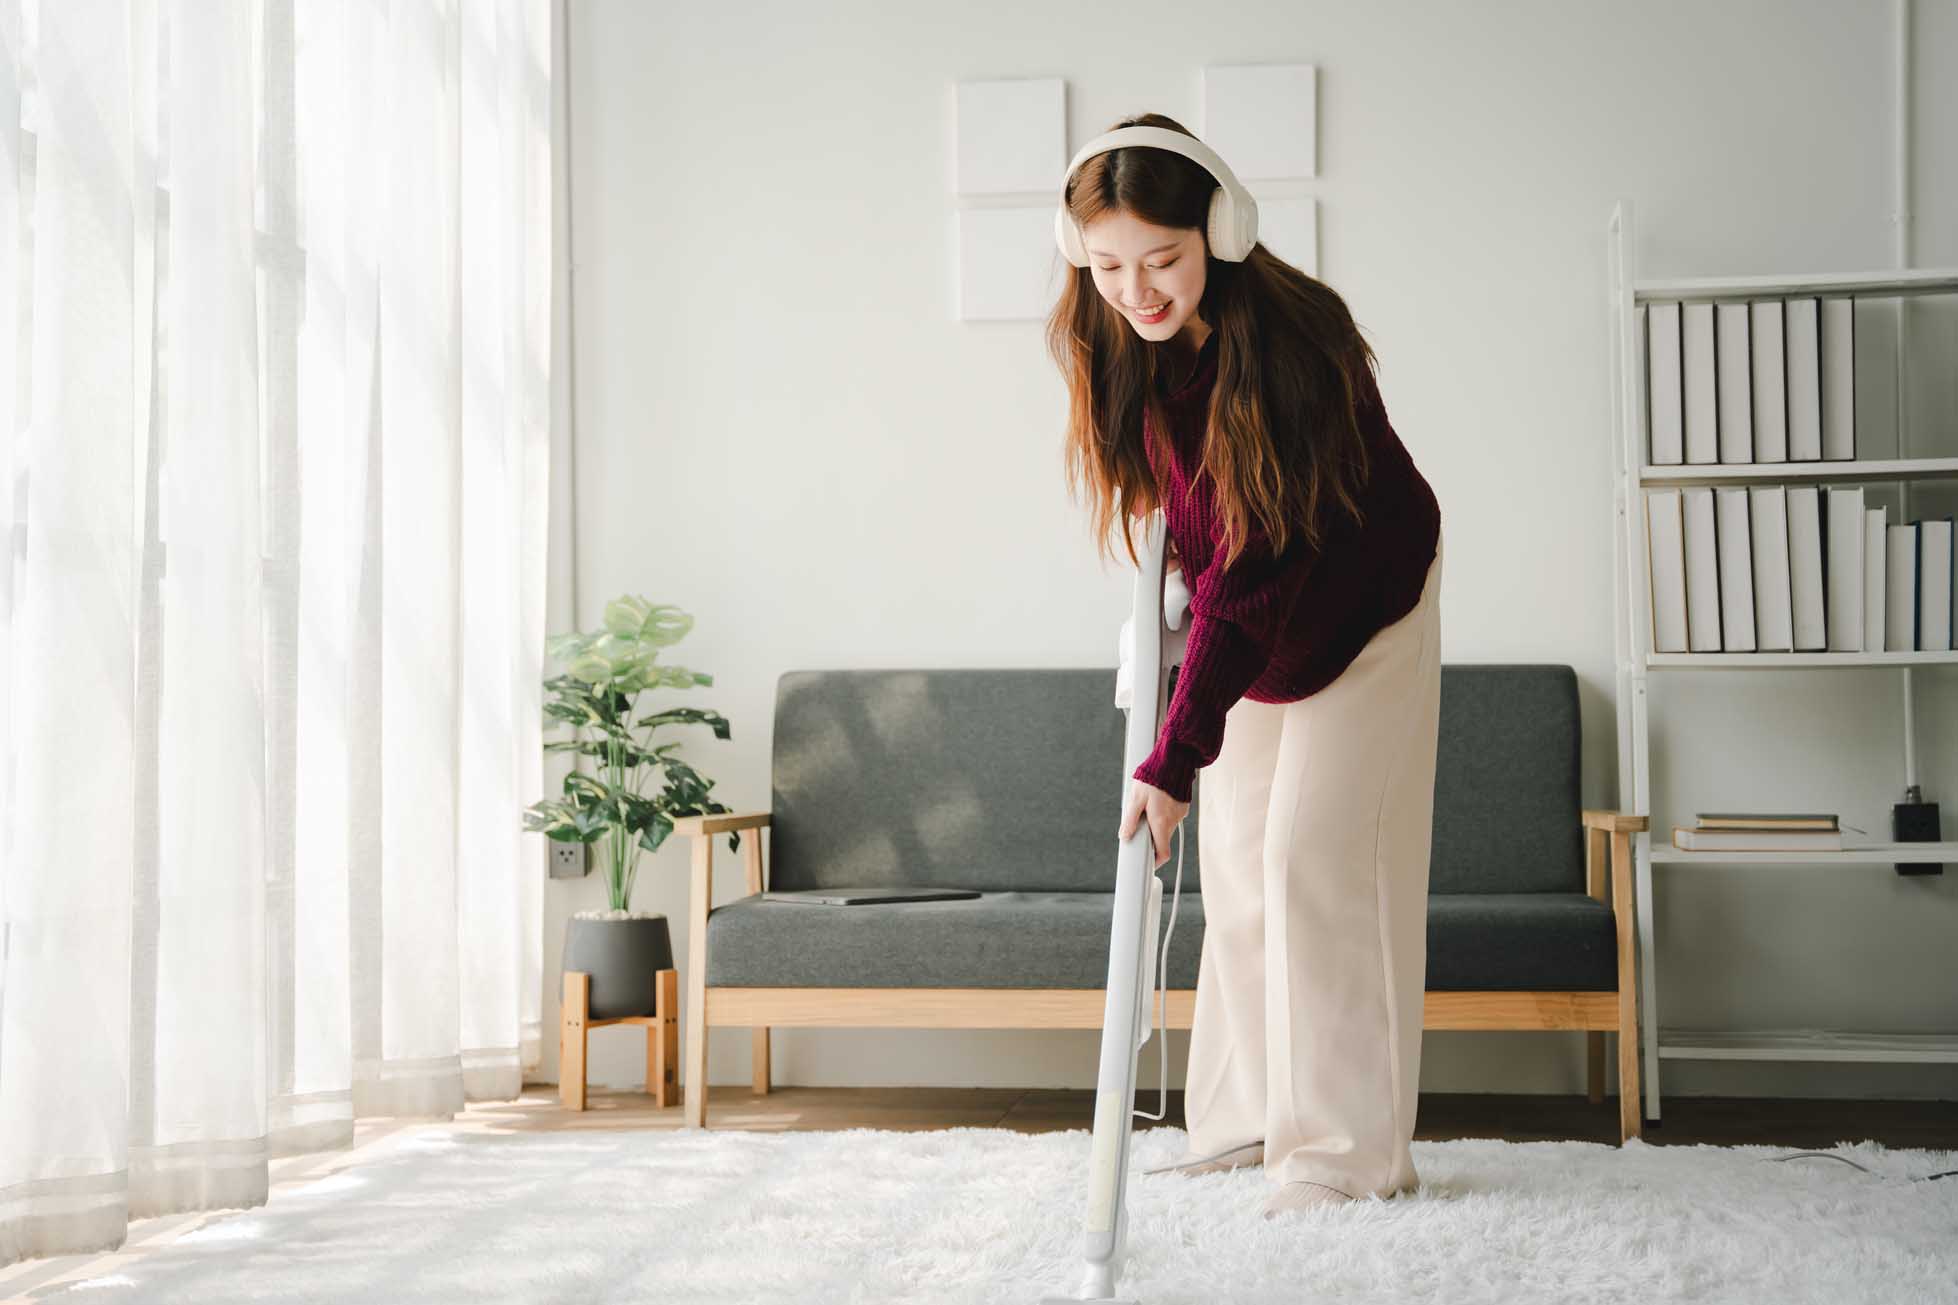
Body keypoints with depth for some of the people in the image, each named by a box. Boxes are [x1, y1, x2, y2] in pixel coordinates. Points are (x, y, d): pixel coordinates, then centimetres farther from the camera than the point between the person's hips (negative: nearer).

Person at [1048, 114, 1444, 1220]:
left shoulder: (1289, 339, -35)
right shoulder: (1111, 343, -14)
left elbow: (1252, 563, -39)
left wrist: (1173, 758, -41)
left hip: (1360, 611, -6)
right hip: (1247, 623, 7)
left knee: (1315, 856, -13)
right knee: (1237, 859, 6)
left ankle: (1345, 1149, -6)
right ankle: (1250, 1118, 15)